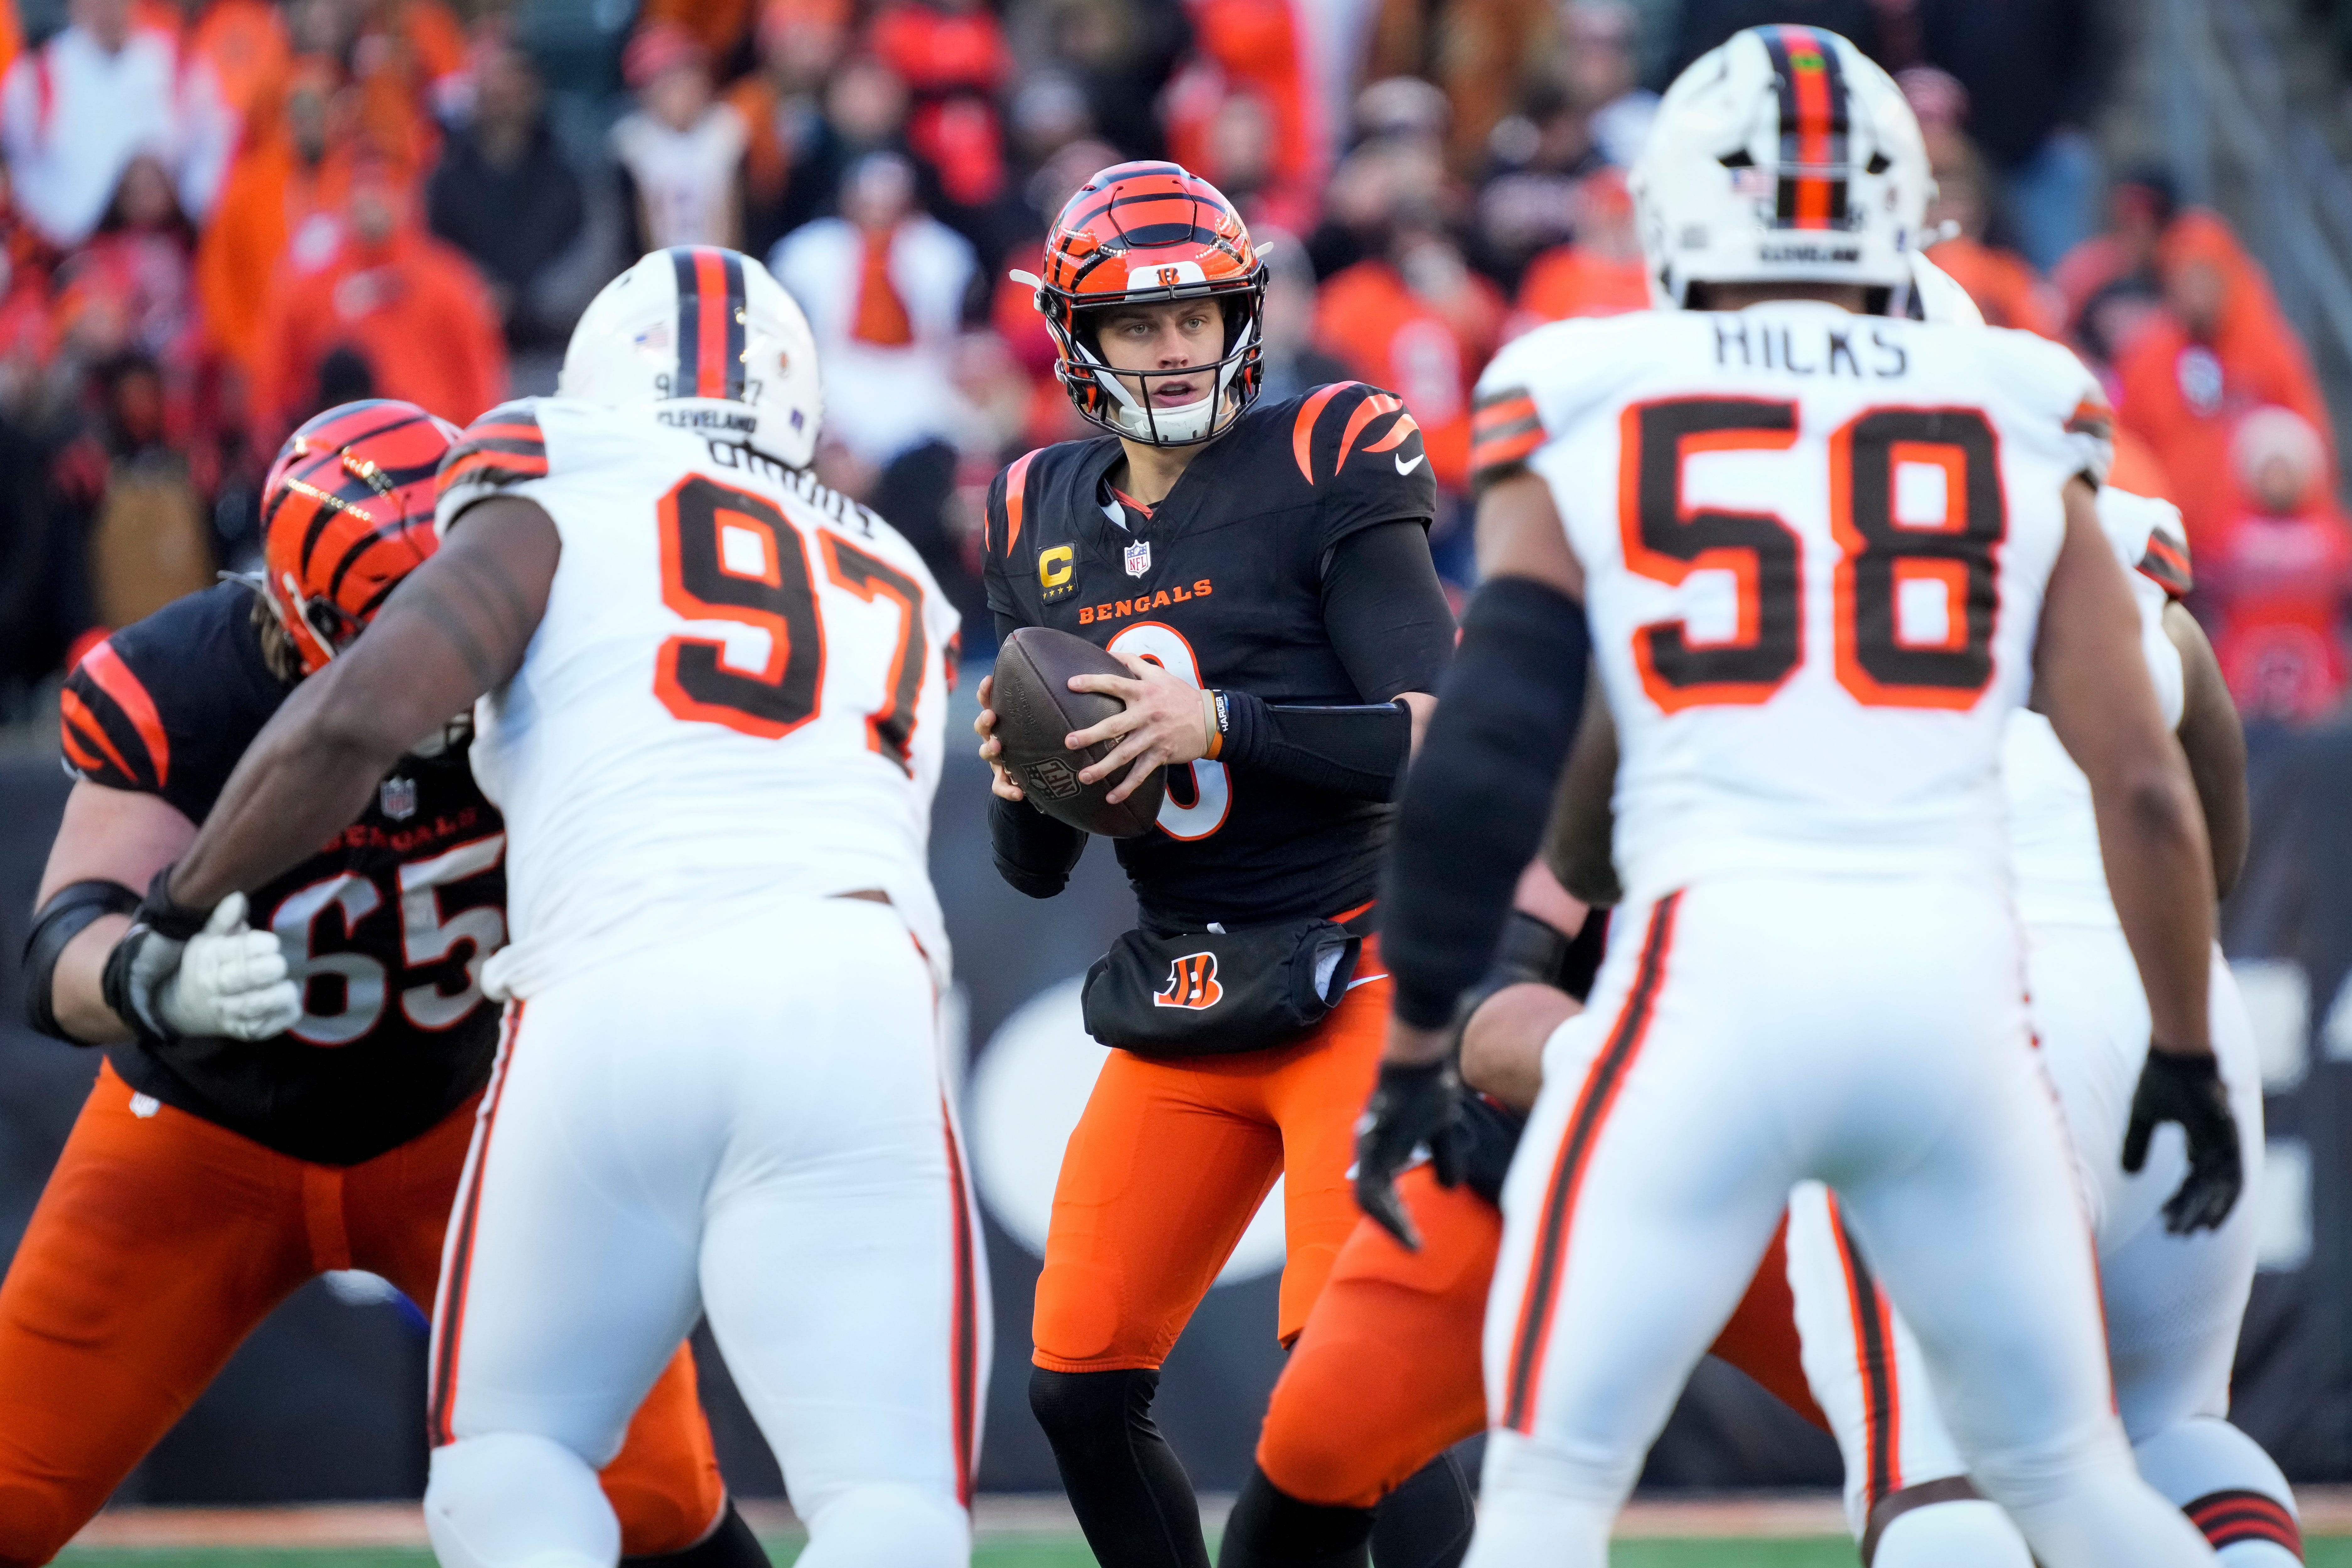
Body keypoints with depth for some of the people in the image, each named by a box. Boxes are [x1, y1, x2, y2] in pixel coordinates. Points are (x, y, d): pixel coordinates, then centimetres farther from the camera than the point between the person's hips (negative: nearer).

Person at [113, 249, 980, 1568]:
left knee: (510, 1458, 18)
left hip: (605, 1012, -1)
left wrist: (182, 912, 15)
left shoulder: (558, 512, 16)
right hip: (848, 1009, 1)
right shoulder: (895, 587, 30)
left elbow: (358, 718, 2)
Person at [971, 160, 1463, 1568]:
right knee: (1079, 1385, 2)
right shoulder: (1048, 520, 10)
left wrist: (1221, 725, -24)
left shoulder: (1321, 473, -7)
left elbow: (1439, 740, -17)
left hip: (1354, 984, -6)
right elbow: (1039, 871, 15)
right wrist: (1017, 787, -7)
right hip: (1178, 1021, 6)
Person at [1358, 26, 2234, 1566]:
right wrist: (2187, 1055, 21)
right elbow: (2148, 784, 10)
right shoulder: (2019, 437, 12)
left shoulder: (1589, 425, 8)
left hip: (1716, 983, -2)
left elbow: (1488, 759, 1)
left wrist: (1419, 1046, 9)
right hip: (1956, 987, 2)